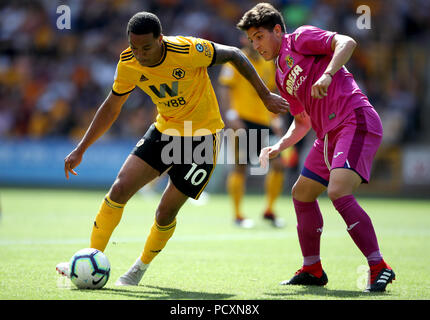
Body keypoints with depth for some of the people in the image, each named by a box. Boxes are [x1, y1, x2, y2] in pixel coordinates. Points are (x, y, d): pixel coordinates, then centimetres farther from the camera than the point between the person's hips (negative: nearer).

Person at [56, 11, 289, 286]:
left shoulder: (187, 51, -27)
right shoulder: (128, 64, -11)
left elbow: (234, 55, -12)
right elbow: (111, 108, 4)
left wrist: (266, 96, -9)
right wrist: (80, 150, 1)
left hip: (202, 136, -4)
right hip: (165, 130, 4)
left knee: (166, 213, -6)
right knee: (120, 188, -11)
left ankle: (142, 267, 22)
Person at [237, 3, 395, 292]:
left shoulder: (301, 38, 1)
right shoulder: (282, 76, 24)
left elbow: (346, 42, -15)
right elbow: (303, 122, 29)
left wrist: (327, 75, -29)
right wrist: (279, 147, 13)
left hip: (356, 121, -10)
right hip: (330, 133, 10)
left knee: (338, 192, -25)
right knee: (302, 194, 15)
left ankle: (379, 268, -20)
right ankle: (312, 270, 27)